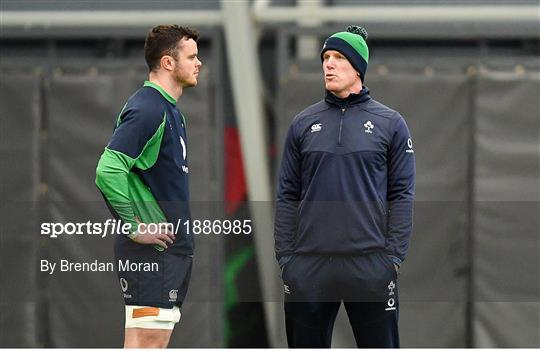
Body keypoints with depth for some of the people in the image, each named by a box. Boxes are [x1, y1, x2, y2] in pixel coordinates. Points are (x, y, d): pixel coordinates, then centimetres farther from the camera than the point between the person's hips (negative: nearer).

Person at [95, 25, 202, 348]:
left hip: (174, 246, 10)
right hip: (151, 250, -10)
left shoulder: (170, 110, 17)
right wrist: (135, 228, -20)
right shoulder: (147, 109, -15)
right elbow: (108, 171, -25)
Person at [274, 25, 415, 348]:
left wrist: (394, 255, -6)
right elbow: (288, 196, 10)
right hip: (309, 264, 3)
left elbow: (401, 195, 1)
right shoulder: (304, 124, 10)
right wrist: (285, 255, 3)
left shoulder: (390, 123, 4)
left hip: (370, 267, -2)